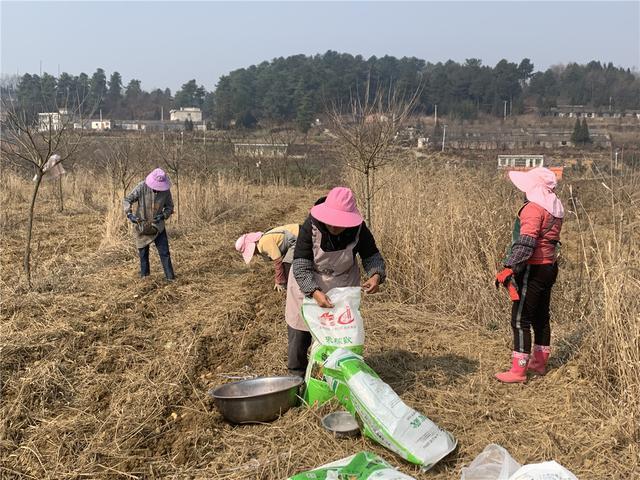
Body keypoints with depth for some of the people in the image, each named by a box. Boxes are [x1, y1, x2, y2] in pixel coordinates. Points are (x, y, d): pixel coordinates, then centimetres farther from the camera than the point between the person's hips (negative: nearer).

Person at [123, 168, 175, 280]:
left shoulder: (166, 190, -10)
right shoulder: (142, 187, -16)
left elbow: (169, 206, 2)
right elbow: (127, 200, -13)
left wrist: (163, 215, -18)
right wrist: (129, 214, -29)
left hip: (158, 226, 1)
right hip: (142, 225, -1)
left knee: (164, 252, -3)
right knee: (143, 253, 11)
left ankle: (170, 277, 1)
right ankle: (144, 274, 28)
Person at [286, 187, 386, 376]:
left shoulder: (358, 229, -23)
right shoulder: (310, 227, -30)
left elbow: (372, 256, -9)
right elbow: (301, 267, -31)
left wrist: (376, 275, -32)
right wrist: (315, 293, -47)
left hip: (343, 283, 1)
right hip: (308, 284, -1)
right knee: (300, 330, 9)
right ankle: (297, 374, 30)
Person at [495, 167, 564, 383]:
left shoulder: (534, 208, -17)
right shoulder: (556, 208, 11)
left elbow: (526, 243, -27)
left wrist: (509, 268, -29)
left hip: (533, 269, -10)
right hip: (550, 266, 10)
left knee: (520, 320, -5)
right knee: (541, 317, 18)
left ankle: (518, 370, -2)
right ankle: (539, 363, 30)